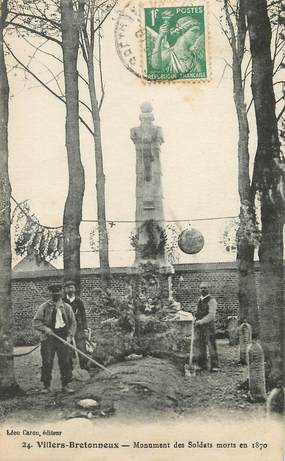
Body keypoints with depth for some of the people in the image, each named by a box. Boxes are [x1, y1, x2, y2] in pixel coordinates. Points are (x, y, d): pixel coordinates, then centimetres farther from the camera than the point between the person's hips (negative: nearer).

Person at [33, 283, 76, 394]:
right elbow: (36, 321, 2)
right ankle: (46, 386, 12)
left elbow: (73, 323, 11)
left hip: (63, 338, 2)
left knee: (65, 362, 1)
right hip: (48, 338, -1)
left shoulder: (66, 307, 9)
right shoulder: (44, 307, 3)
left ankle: (65, 385, 12)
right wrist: (45, 329, -14)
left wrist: (69, 335, -1)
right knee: (47, 362, 0)